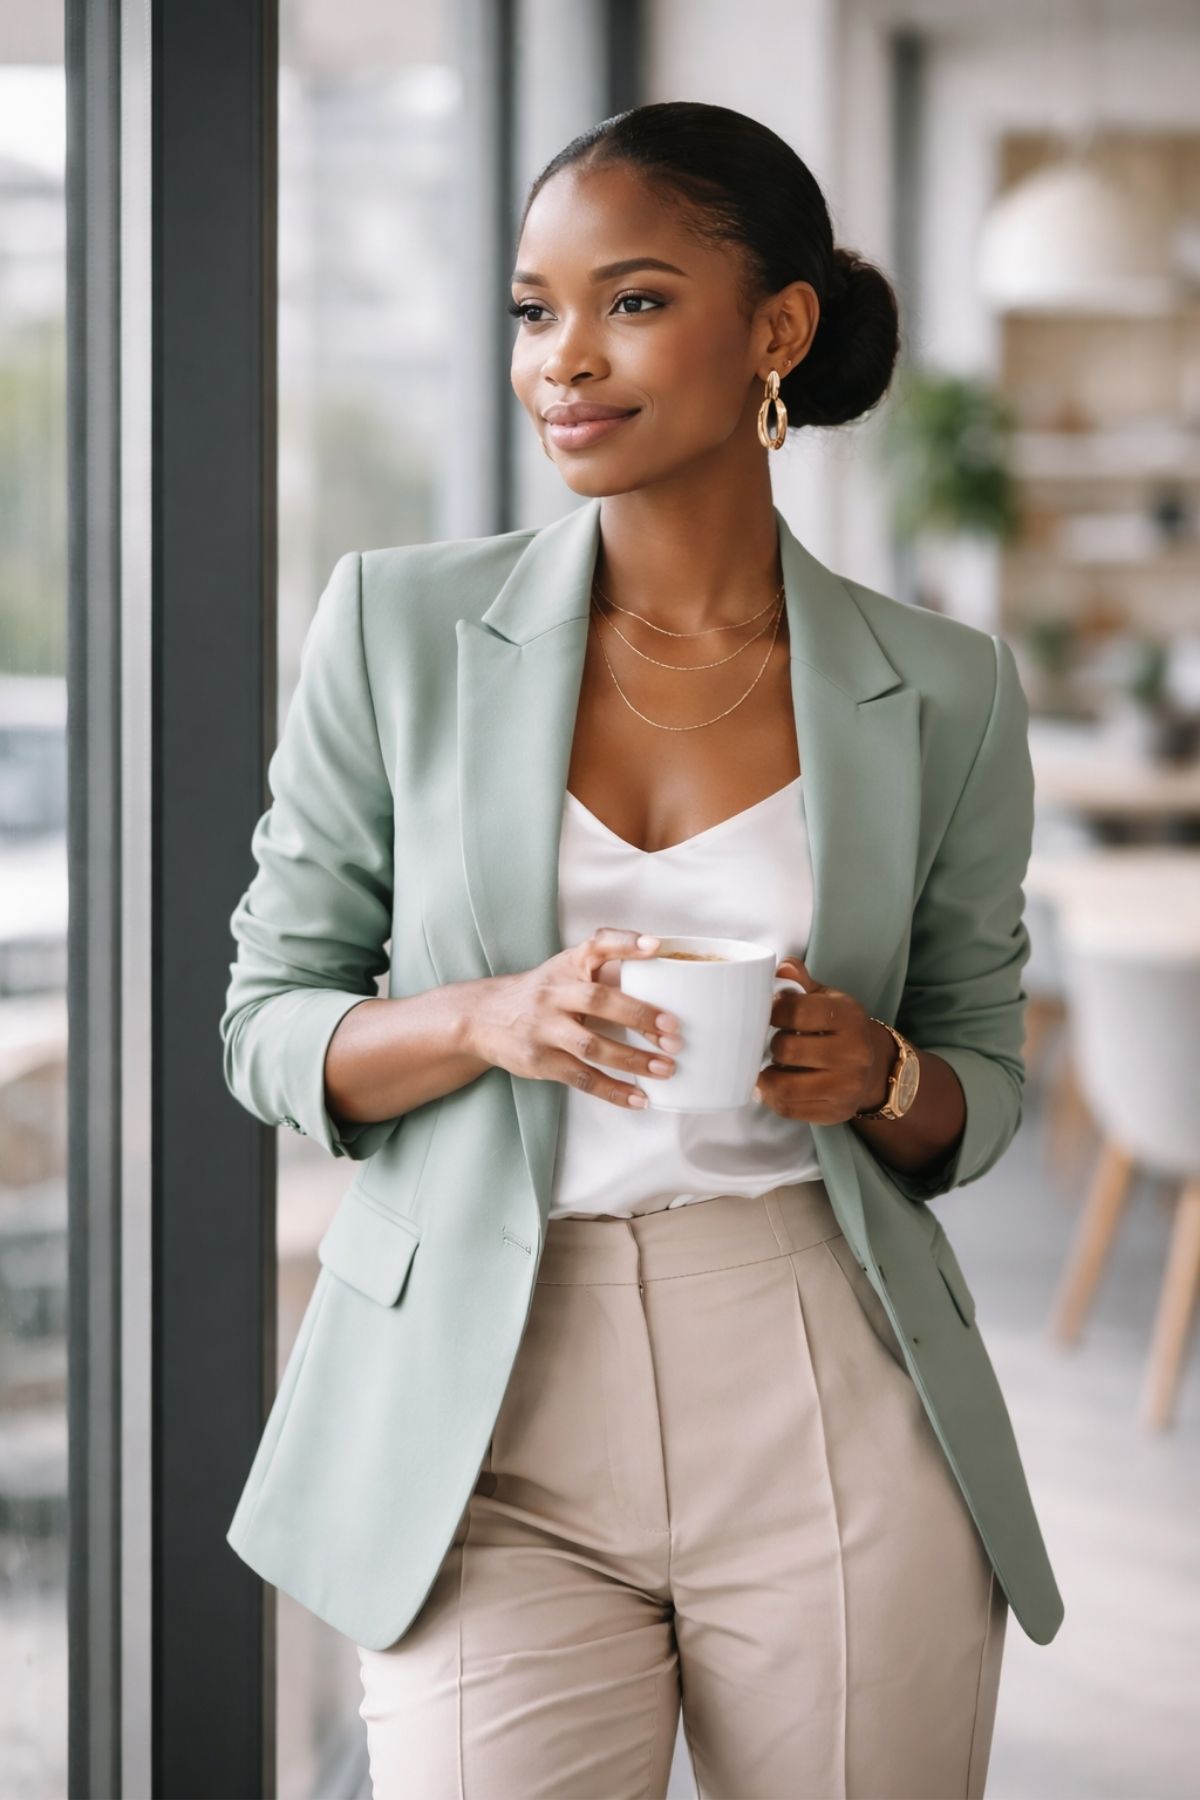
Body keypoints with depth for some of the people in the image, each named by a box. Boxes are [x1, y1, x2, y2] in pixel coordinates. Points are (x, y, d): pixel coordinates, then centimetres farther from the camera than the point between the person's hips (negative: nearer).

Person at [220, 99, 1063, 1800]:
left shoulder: (941, 693, 3)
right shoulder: (399, 623, 1)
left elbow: (982, 1091, 11)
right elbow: (269, 1027, 4)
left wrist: (877, 1074, -12)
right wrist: (489, 1018, -16)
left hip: (832, 1412, 1)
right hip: (501, 1420, -1)